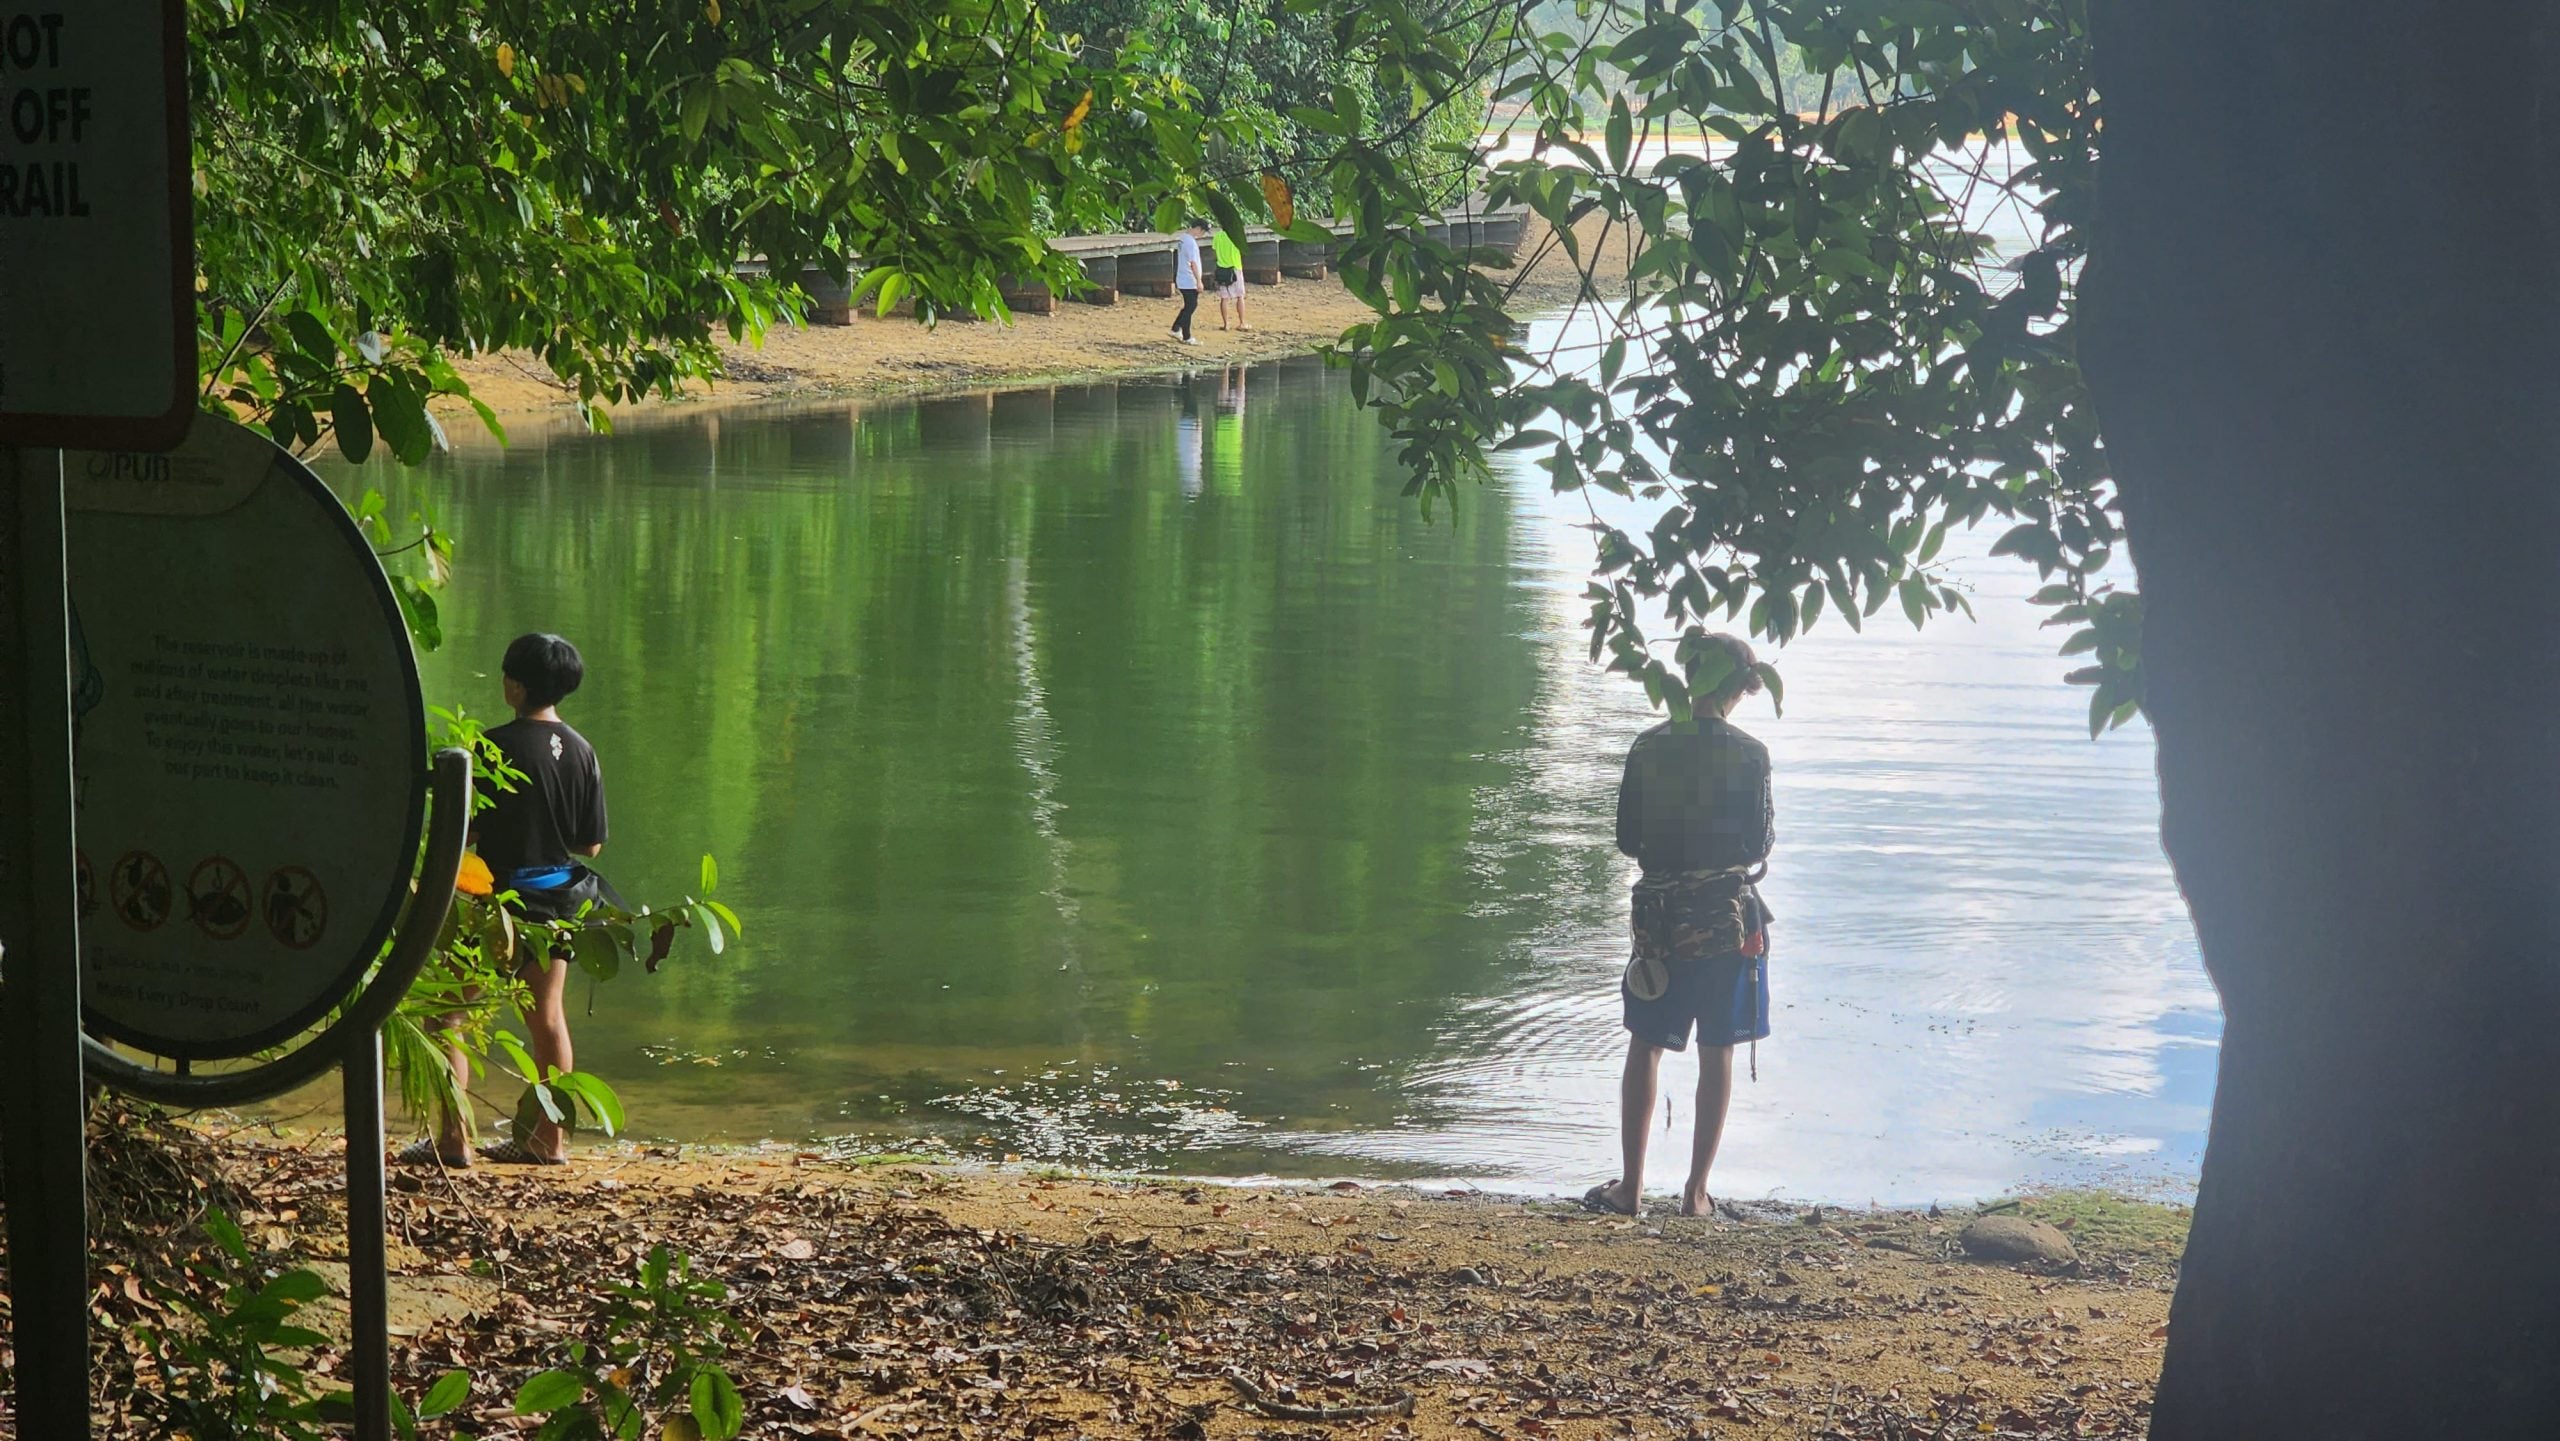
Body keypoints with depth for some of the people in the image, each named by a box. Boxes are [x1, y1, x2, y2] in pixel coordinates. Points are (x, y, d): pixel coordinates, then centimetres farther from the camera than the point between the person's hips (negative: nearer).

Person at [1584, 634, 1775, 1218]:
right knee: (1716, 1055, 7)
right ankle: (1696, 1191, 9)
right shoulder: (1748, 755, -11)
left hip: (1659, 916, 2)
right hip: (1727, 917, -2)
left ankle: (1631, 1185, 11)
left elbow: (1627, 837, 2)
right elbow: (1758, 846, -9)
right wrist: (1769, 826, 13)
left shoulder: (1649, 747, -2)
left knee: (1645, 1048, 11)